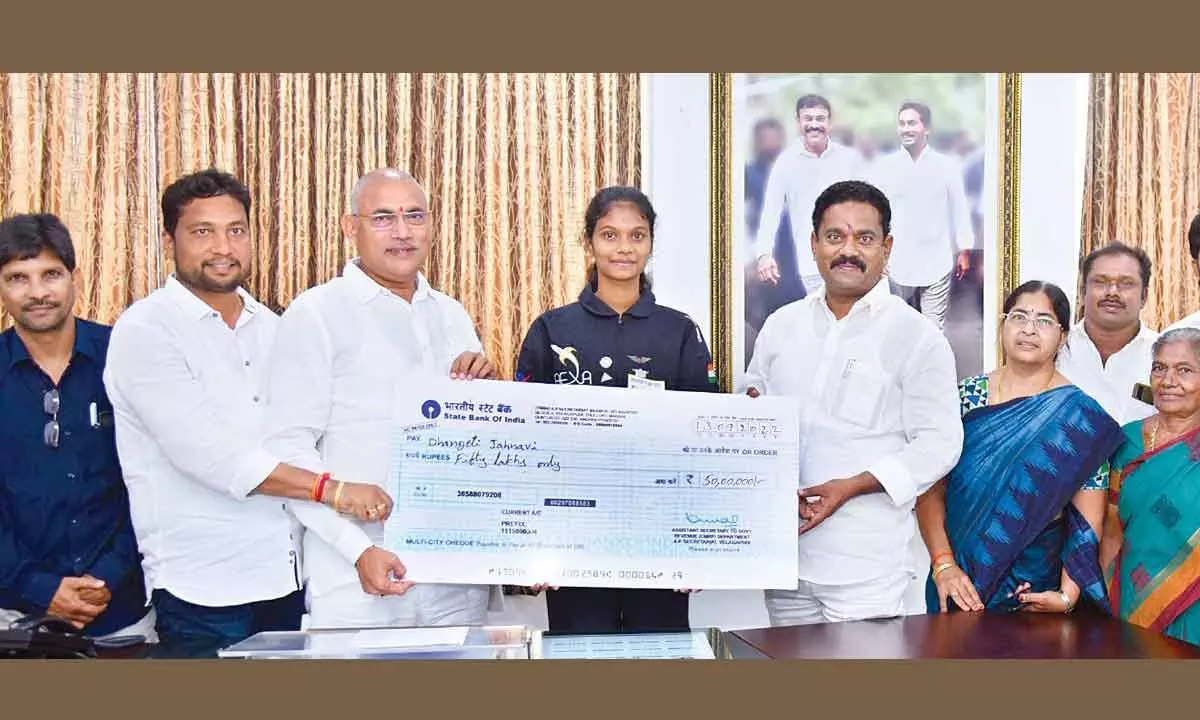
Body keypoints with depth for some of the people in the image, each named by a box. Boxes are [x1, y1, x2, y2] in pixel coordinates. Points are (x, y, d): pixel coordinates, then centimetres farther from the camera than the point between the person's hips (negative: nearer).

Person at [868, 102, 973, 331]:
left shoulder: (947, 166, 0)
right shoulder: (884, 167, 1)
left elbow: (959, 209, 6)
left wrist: (964, 251, 8)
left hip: (937, 264, -1)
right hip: (898, 264, 1)